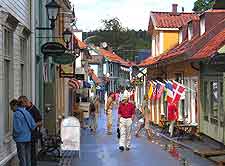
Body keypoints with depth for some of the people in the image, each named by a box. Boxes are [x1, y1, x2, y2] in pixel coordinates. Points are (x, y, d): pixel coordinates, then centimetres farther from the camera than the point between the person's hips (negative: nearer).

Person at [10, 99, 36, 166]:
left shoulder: (16, 114, -15)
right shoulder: (26, 112, 6)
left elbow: (17, 128, -19)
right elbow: (33, 125, 6)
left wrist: (15, 135, -2)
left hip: (20, 139, -7)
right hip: (28, 138, 7)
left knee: (22, 158, 1)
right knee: (28, 157, 13)